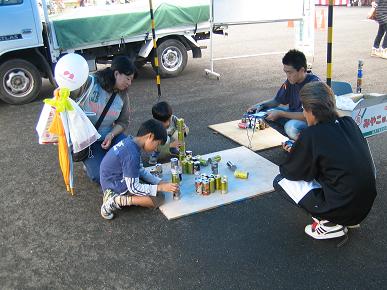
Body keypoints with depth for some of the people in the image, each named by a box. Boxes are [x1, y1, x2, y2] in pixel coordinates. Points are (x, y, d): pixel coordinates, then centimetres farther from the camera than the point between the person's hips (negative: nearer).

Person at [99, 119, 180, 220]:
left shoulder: (130, 141, 0)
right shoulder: (132, 154, -29)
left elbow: (140, 170, 11)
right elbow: (133, 188, -23)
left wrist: (159, 182, 2)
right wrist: (160, 187, -18)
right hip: (117, 187, -10)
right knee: (158, 199, -14)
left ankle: (114, 196, 6)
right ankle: (116, 201, -15)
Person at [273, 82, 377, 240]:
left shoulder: (311, 135, -18)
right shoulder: (349, 123, 0)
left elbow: (289, 172, -4)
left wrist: (294, 154, 18)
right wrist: (299, 151, 19)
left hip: (341, 210, -7)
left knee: (281, 181, 4)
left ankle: (330, 224, 2)